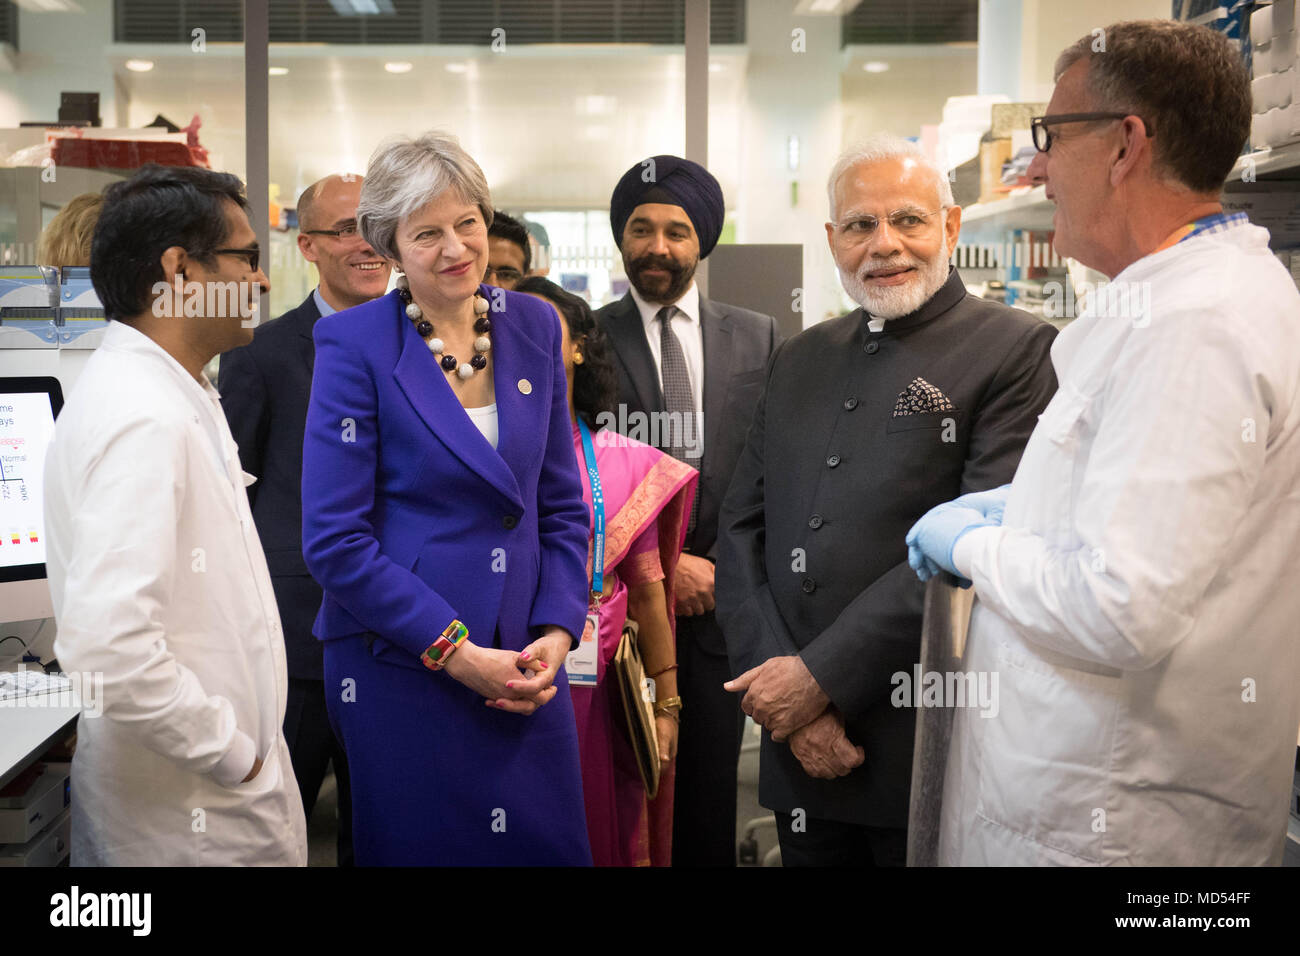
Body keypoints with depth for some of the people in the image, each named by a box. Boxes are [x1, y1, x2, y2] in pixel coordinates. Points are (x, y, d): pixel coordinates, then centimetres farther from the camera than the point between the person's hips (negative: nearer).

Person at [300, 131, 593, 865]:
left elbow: (562, 503, 9)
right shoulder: (355, 344, -9)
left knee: (549, 845, 11)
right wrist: (454, 652, -14)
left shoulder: (533, 326, 5)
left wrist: (557, 631, -4)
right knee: (427, 846, 9)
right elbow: (334, 540, -11)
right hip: (402, 671, -4)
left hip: (526, 669, 4)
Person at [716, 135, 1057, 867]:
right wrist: (783, 689, -7)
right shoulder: (800, 360, 11)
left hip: (932, 754, -4)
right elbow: (742, 527, 7)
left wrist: (822, 676, -16)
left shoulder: (1018, 352, -6)